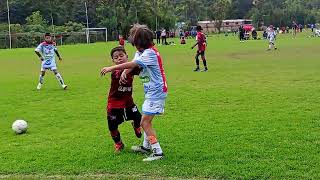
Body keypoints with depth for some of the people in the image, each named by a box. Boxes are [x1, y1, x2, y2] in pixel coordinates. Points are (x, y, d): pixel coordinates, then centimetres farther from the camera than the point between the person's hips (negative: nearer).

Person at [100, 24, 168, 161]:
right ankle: (146, 146, 38)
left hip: (156, 91, -10)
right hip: (151, 91, 10)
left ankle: (157, 152, -11)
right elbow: (132, 64, 5)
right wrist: (124, 72, -18)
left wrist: (112, 68, -27)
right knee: (146, 119, 22)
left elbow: (133, 64, -29)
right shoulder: (141, 52, 10)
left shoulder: (150, 53, -21)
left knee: (145, 122, -13)